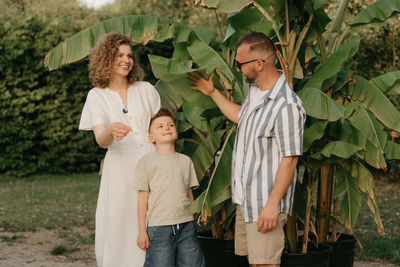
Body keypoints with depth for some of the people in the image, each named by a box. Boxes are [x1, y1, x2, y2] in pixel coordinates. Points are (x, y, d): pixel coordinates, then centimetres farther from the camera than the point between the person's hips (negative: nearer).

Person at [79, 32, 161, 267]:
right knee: (119, 230, -4)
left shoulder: (146, 90, 9)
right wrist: (111, 131, -31)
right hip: (120, 170, -1)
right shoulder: (97, 96, 4)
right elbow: (101, 141, -8)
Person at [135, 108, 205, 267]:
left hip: (186, 225, 4)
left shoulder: (185, 161, 14)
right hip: (159, 226, -4)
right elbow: (143, 197, 1)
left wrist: (193, 221, 15)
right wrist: (142, 231, -2)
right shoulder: (147, 161, 2)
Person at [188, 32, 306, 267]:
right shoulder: (254, 89, 7)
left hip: (266, 203, -9)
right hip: (246, 198, 10)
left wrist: (272, 204, -22)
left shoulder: (286, 106, -24)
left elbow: (289, 159, -23)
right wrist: (212, 93, 31)